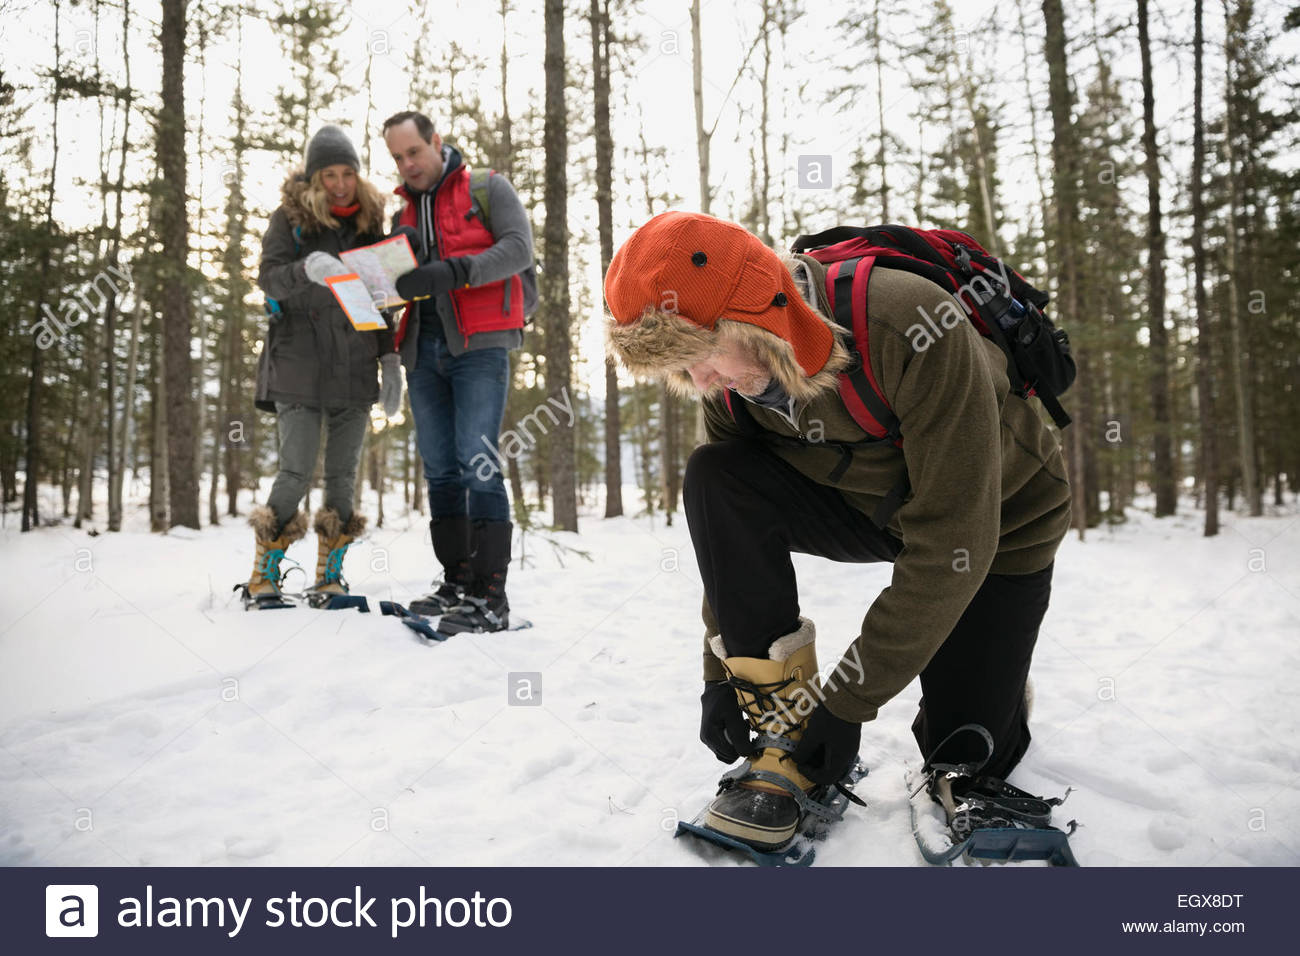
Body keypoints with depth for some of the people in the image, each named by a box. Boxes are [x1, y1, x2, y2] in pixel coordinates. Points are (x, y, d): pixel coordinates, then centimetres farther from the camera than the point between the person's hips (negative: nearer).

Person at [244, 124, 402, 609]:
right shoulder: (290, 217, 3)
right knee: (296, 472, -9)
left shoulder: (370, 220, 13)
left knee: (343, 476, 3)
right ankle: (263, 578, 4)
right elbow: (267, 277, -9)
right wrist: (306, 269, -30)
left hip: (353, 368, 3)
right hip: (299, 365, -3)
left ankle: (329, 578, 14)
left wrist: (389, 356, 9)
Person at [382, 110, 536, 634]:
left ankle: (490, 596, -16)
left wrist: (451, 271, -21)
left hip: (479, 345, -6)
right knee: (440, 467, 5)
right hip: (424, 350, 6)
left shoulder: (488, 188, 6)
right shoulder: (403, 213, 22)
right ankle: (457, 582, 13)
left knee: (477, 462, -15)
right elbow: (399, 285, 20)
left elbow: (518, 247, -9)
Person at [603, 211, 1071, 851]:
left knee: (964, 759, -5)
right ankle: (784, 719, -16)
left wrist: (849, 699, -31)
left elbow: (953, 541, -35)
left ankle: (999, 679, 31)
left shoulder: (912, 330, -37)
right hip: (870, 507, 4)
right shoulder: (733, 374, -17)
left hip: (996, 520, -4)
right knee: (713, 480, -24)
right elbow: (732, 528, -7)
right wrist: (722, 672, -12)